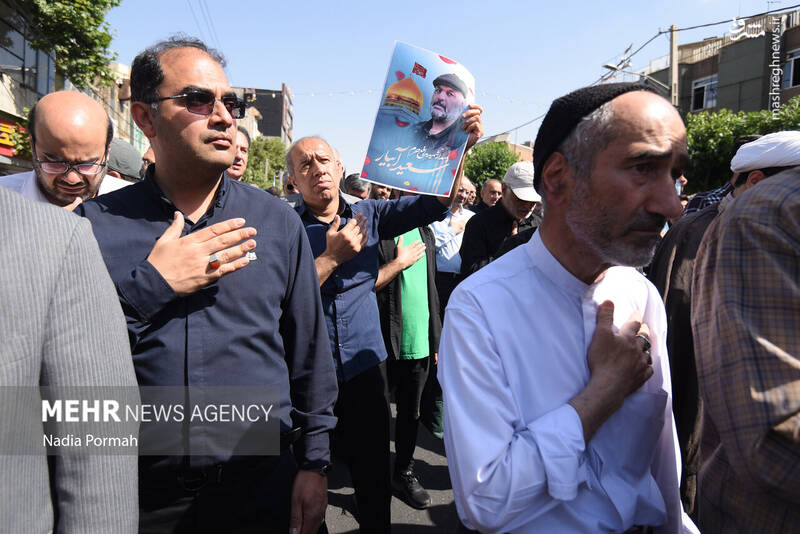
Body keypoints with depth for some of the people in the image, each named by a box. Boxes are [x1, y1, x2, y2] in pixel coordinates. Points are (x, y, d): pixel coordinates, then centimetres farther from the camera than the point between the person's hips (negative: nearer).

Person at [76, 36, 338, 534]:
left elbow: (311, 353, 1)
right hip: (143, 493, 0)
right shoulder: (97, 225, -4)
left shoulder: (278, 221, -1)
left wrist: (315, 463, 0)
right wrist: (149, 287, -19)